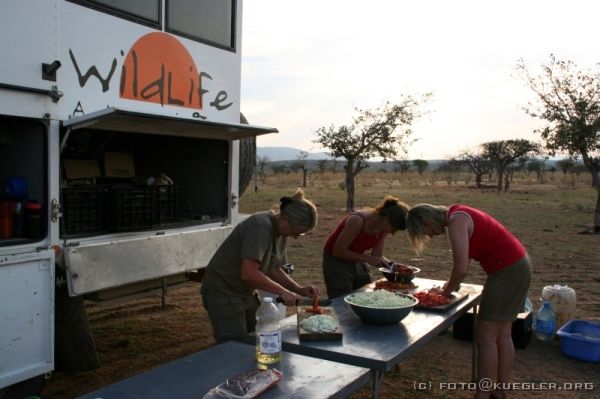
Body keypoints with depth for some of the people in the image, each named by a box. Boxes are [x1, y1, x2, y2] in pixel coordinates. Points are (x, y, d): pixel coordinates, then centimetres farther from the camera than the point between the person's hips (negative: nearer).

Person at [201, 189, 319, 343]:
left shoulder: (281, 233, 2)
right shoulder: (260, 226, -25)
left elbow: (273, 270, 11)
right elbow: (248, 273, -32)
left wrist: (299, 289, -2)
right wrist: (283, 292, -24)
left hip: (247, 294, 8)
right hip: (223, 294, -8)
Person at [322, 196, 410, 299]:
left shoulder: (383, 229, -9)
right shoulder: (358, 220, -30)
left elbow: (377, 255, 0)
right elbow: (338, 251, -24)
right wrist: (367, 258, -27)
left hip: (358, 262, 7)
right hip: (336, 261, -7)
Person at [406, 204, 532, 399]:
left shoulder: (455, 221, -18)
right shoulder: (457, 215, 11)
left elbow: (462, 269, -22)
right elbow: (463, 261, 17)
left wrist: (445, 291, -6)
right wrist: (449, 286, 8)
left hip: (507, 270, -10)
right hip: (517, 266, 10)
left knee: (485, 336, -3)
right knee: (502, 335, 15)